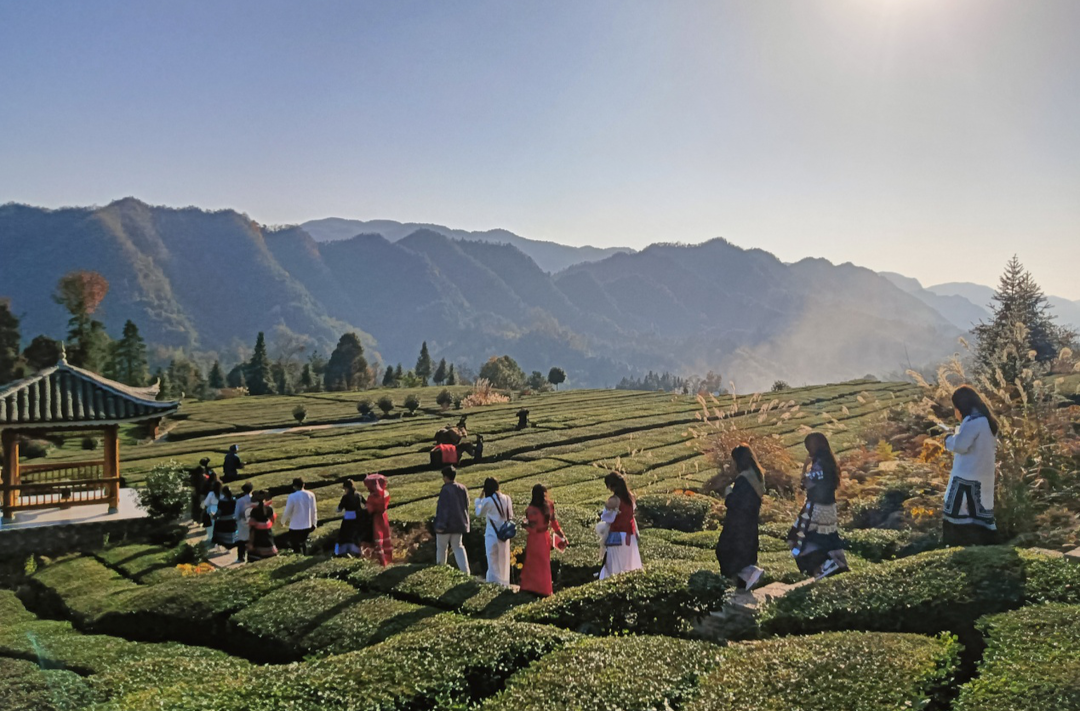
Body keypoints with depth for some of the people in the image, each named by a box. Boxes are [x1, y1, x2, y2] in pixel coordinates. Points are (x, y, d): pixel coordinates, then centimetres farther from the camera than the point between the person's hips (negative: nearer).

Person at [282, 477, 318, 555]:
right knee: (303, 543, 25)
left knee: (295, 546, 8)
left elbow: (287, 512, -9)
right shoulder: (311, 495, -5)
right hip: (307, 526, 5)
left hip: (295, 527, -5)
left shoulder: (292, 497, -17)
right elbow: (313, 511, 3)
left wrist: (283, 522, 11)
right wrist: (314, 523, 18)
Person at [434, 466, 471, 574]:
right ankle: (465, 570, -1)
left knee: (441, 547, 12)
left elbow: (443, 508, -20)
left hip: (446, 525, -6)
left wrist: (440, 525, -18)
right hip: (459, 523, 6)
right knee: (457, 546, 13)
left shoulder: (446, 490, -18)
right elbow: (466, 507, 11)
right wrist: (464, 522, 22)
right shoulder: (463, 489, 3)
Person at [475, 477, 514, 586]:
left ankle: (494, 582, 3)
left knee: (493, 561, 3)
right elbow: (511, 516, 6)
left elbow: (479, 514, 2)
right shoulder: (507, 499, 0)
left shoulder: (488, 501, -14)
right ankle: (504, 583, 22)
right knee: (504, 560, 16)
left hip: (492, 534, -5)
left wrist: (479, 499, 11)